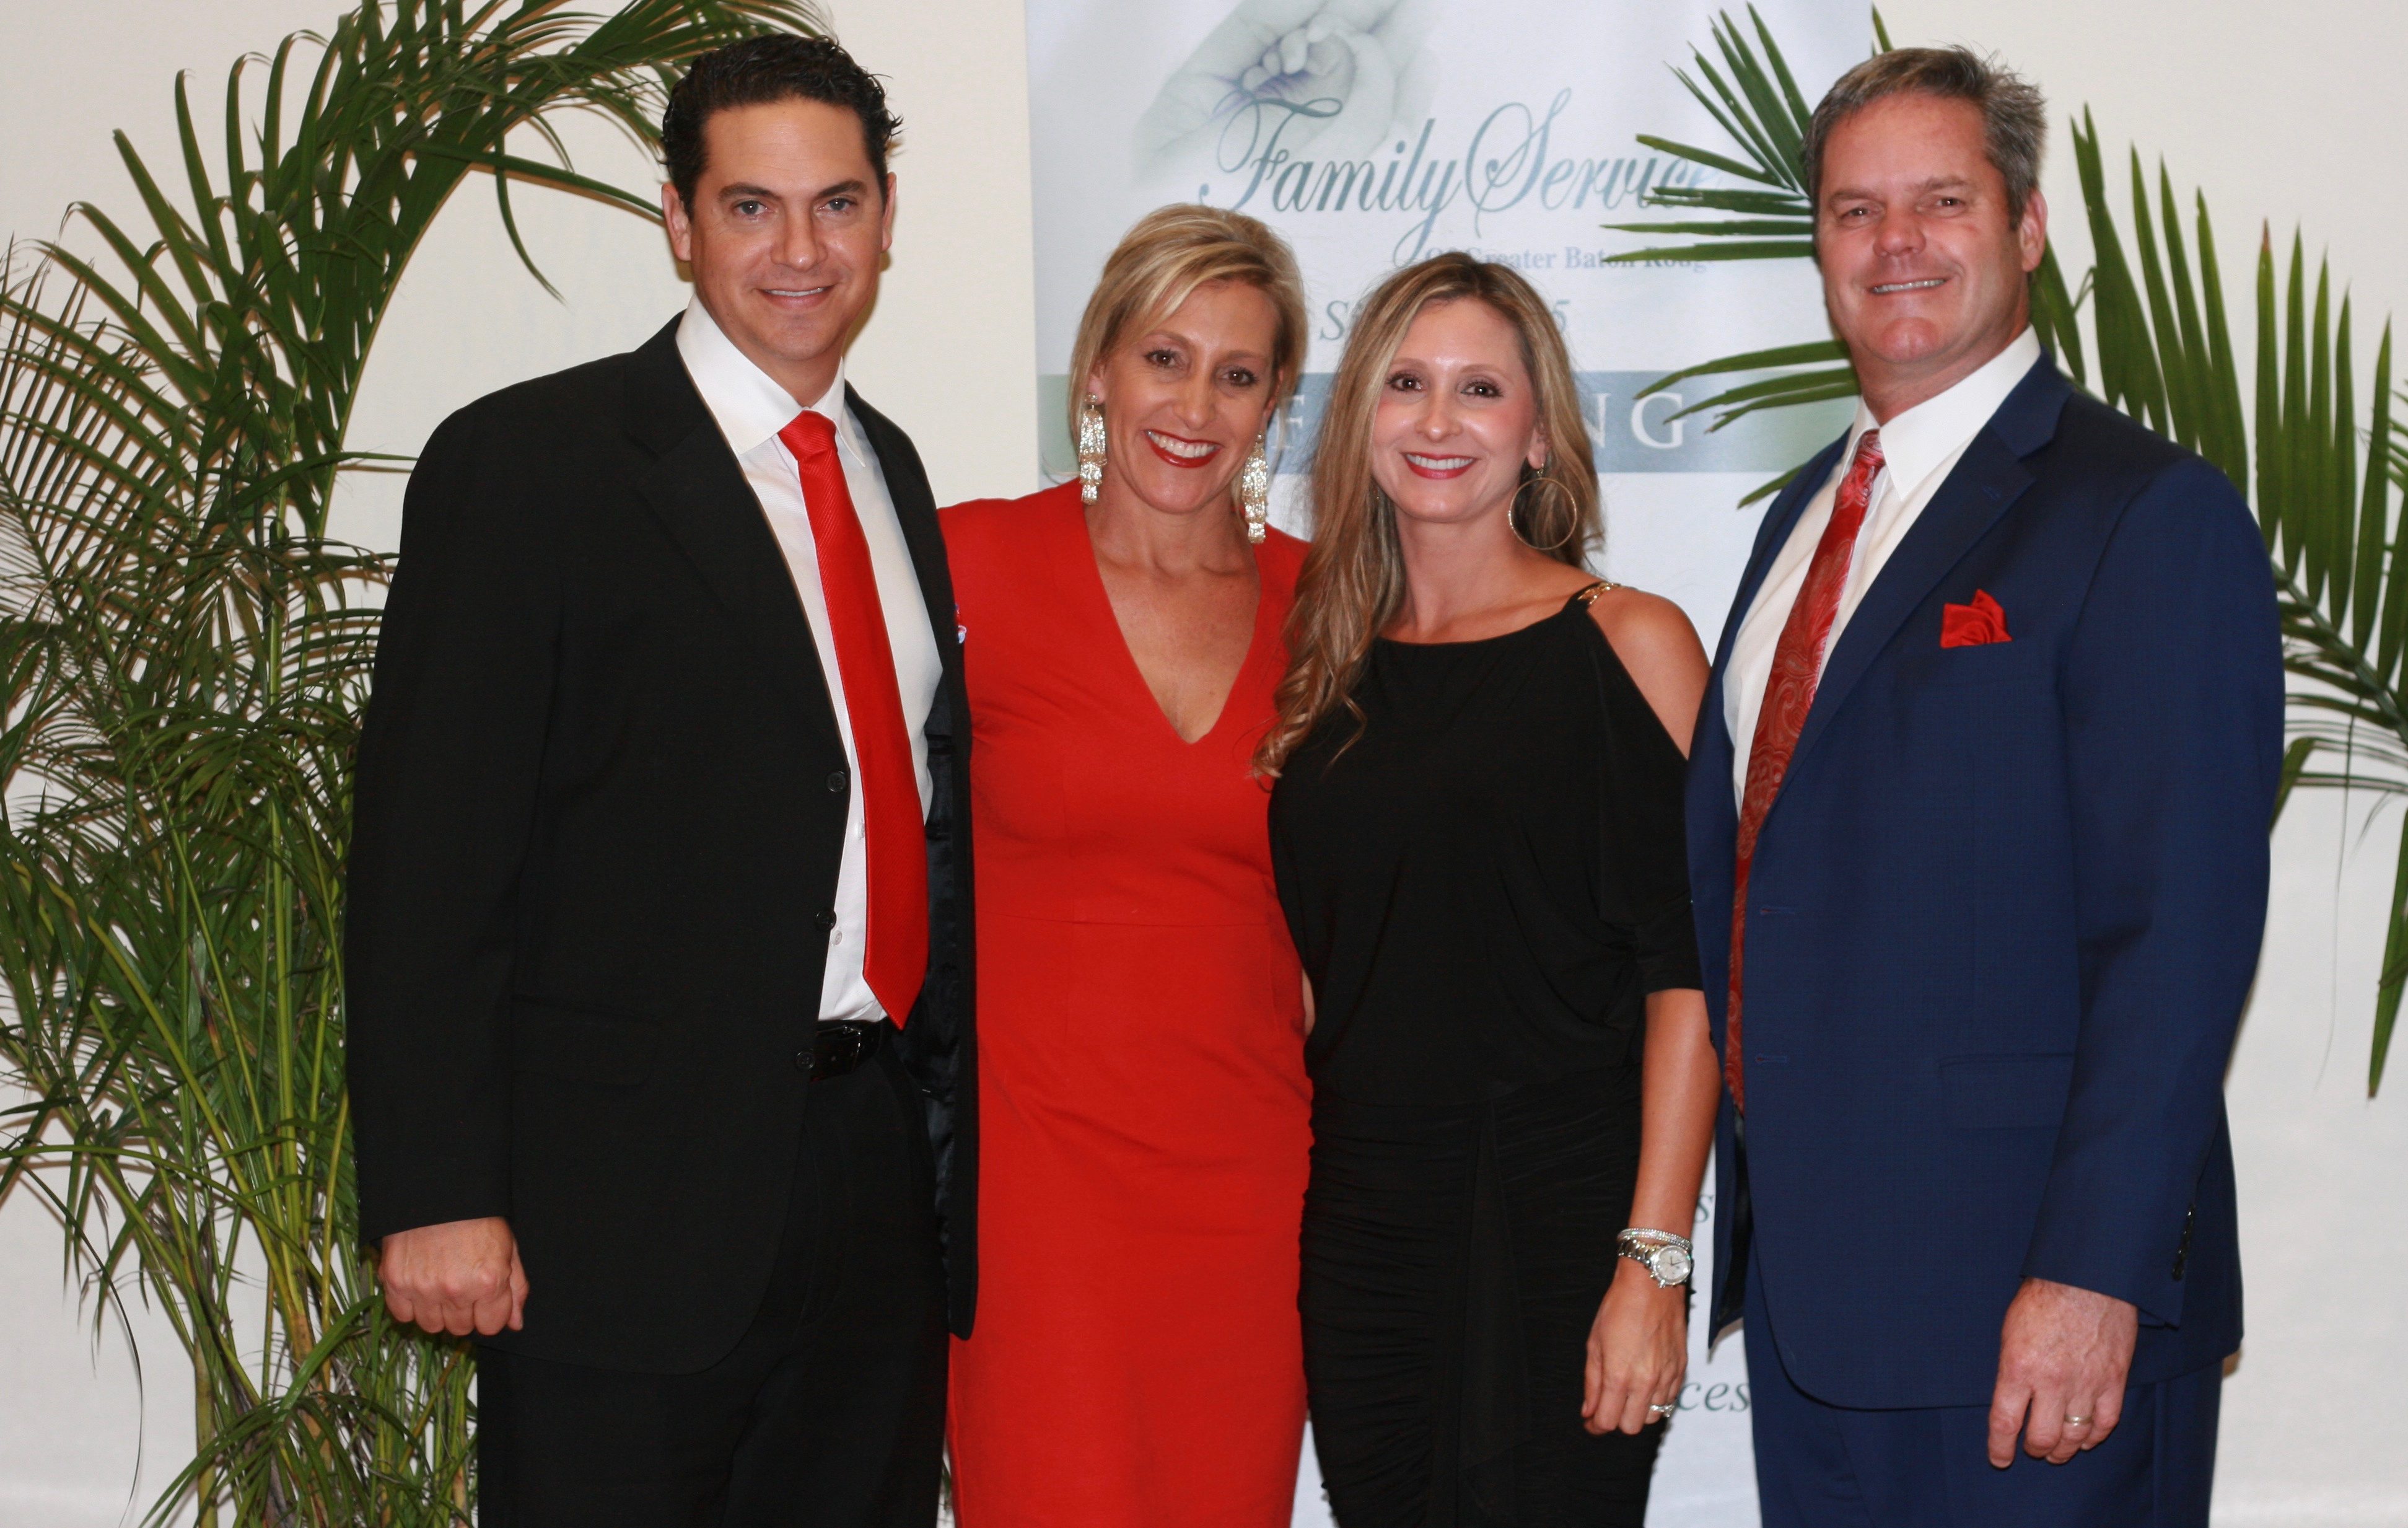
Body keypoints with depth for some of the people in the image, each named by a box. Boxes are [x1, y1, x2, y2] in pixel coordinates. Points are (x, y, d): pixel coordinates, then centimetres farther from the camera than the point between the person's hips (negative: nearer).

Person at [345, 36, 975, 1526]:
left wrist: (945, 1127, 13)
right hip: (627, 1202, -6)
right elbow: (427, 858, -10)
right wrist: (438, 1196, -16)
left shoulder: (891, 470, 14)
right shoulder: (526, 465, -6)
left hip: (884, 1176, 6)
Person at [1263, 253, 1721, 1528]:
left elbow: (1686, 975, -8)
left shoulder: (1628, 643, -3)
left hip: (1561, 1214, -4)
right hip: (1360, 1221, 4)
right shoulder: (1326, 666, 11)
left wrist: (1654, 1261, -15)